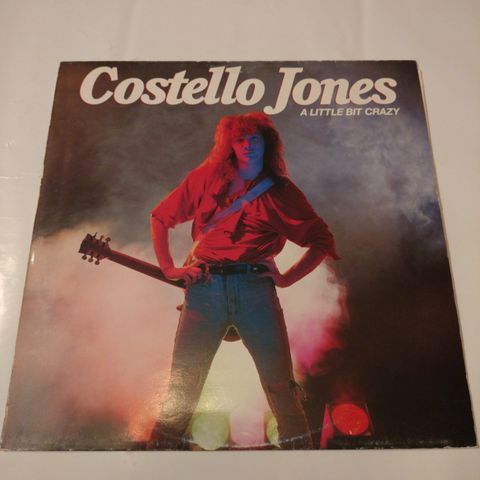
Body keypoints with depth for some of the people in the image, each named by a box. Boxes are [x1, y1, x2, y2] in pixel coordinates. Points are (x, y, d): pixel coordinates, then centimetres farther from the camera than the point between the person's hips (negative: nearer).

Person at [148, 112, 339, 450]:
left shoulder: (280, 190, 9)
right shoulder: (206, 178, 14)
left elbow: (323, 240, 10)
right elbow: (160, 218, 20)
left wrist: (286, 278, 0)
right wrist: (168, 268, 10)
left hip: (255, 286, -1)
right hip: (204, 287, 1)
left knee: (280, 381, -1)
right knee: (183, 382, 1)